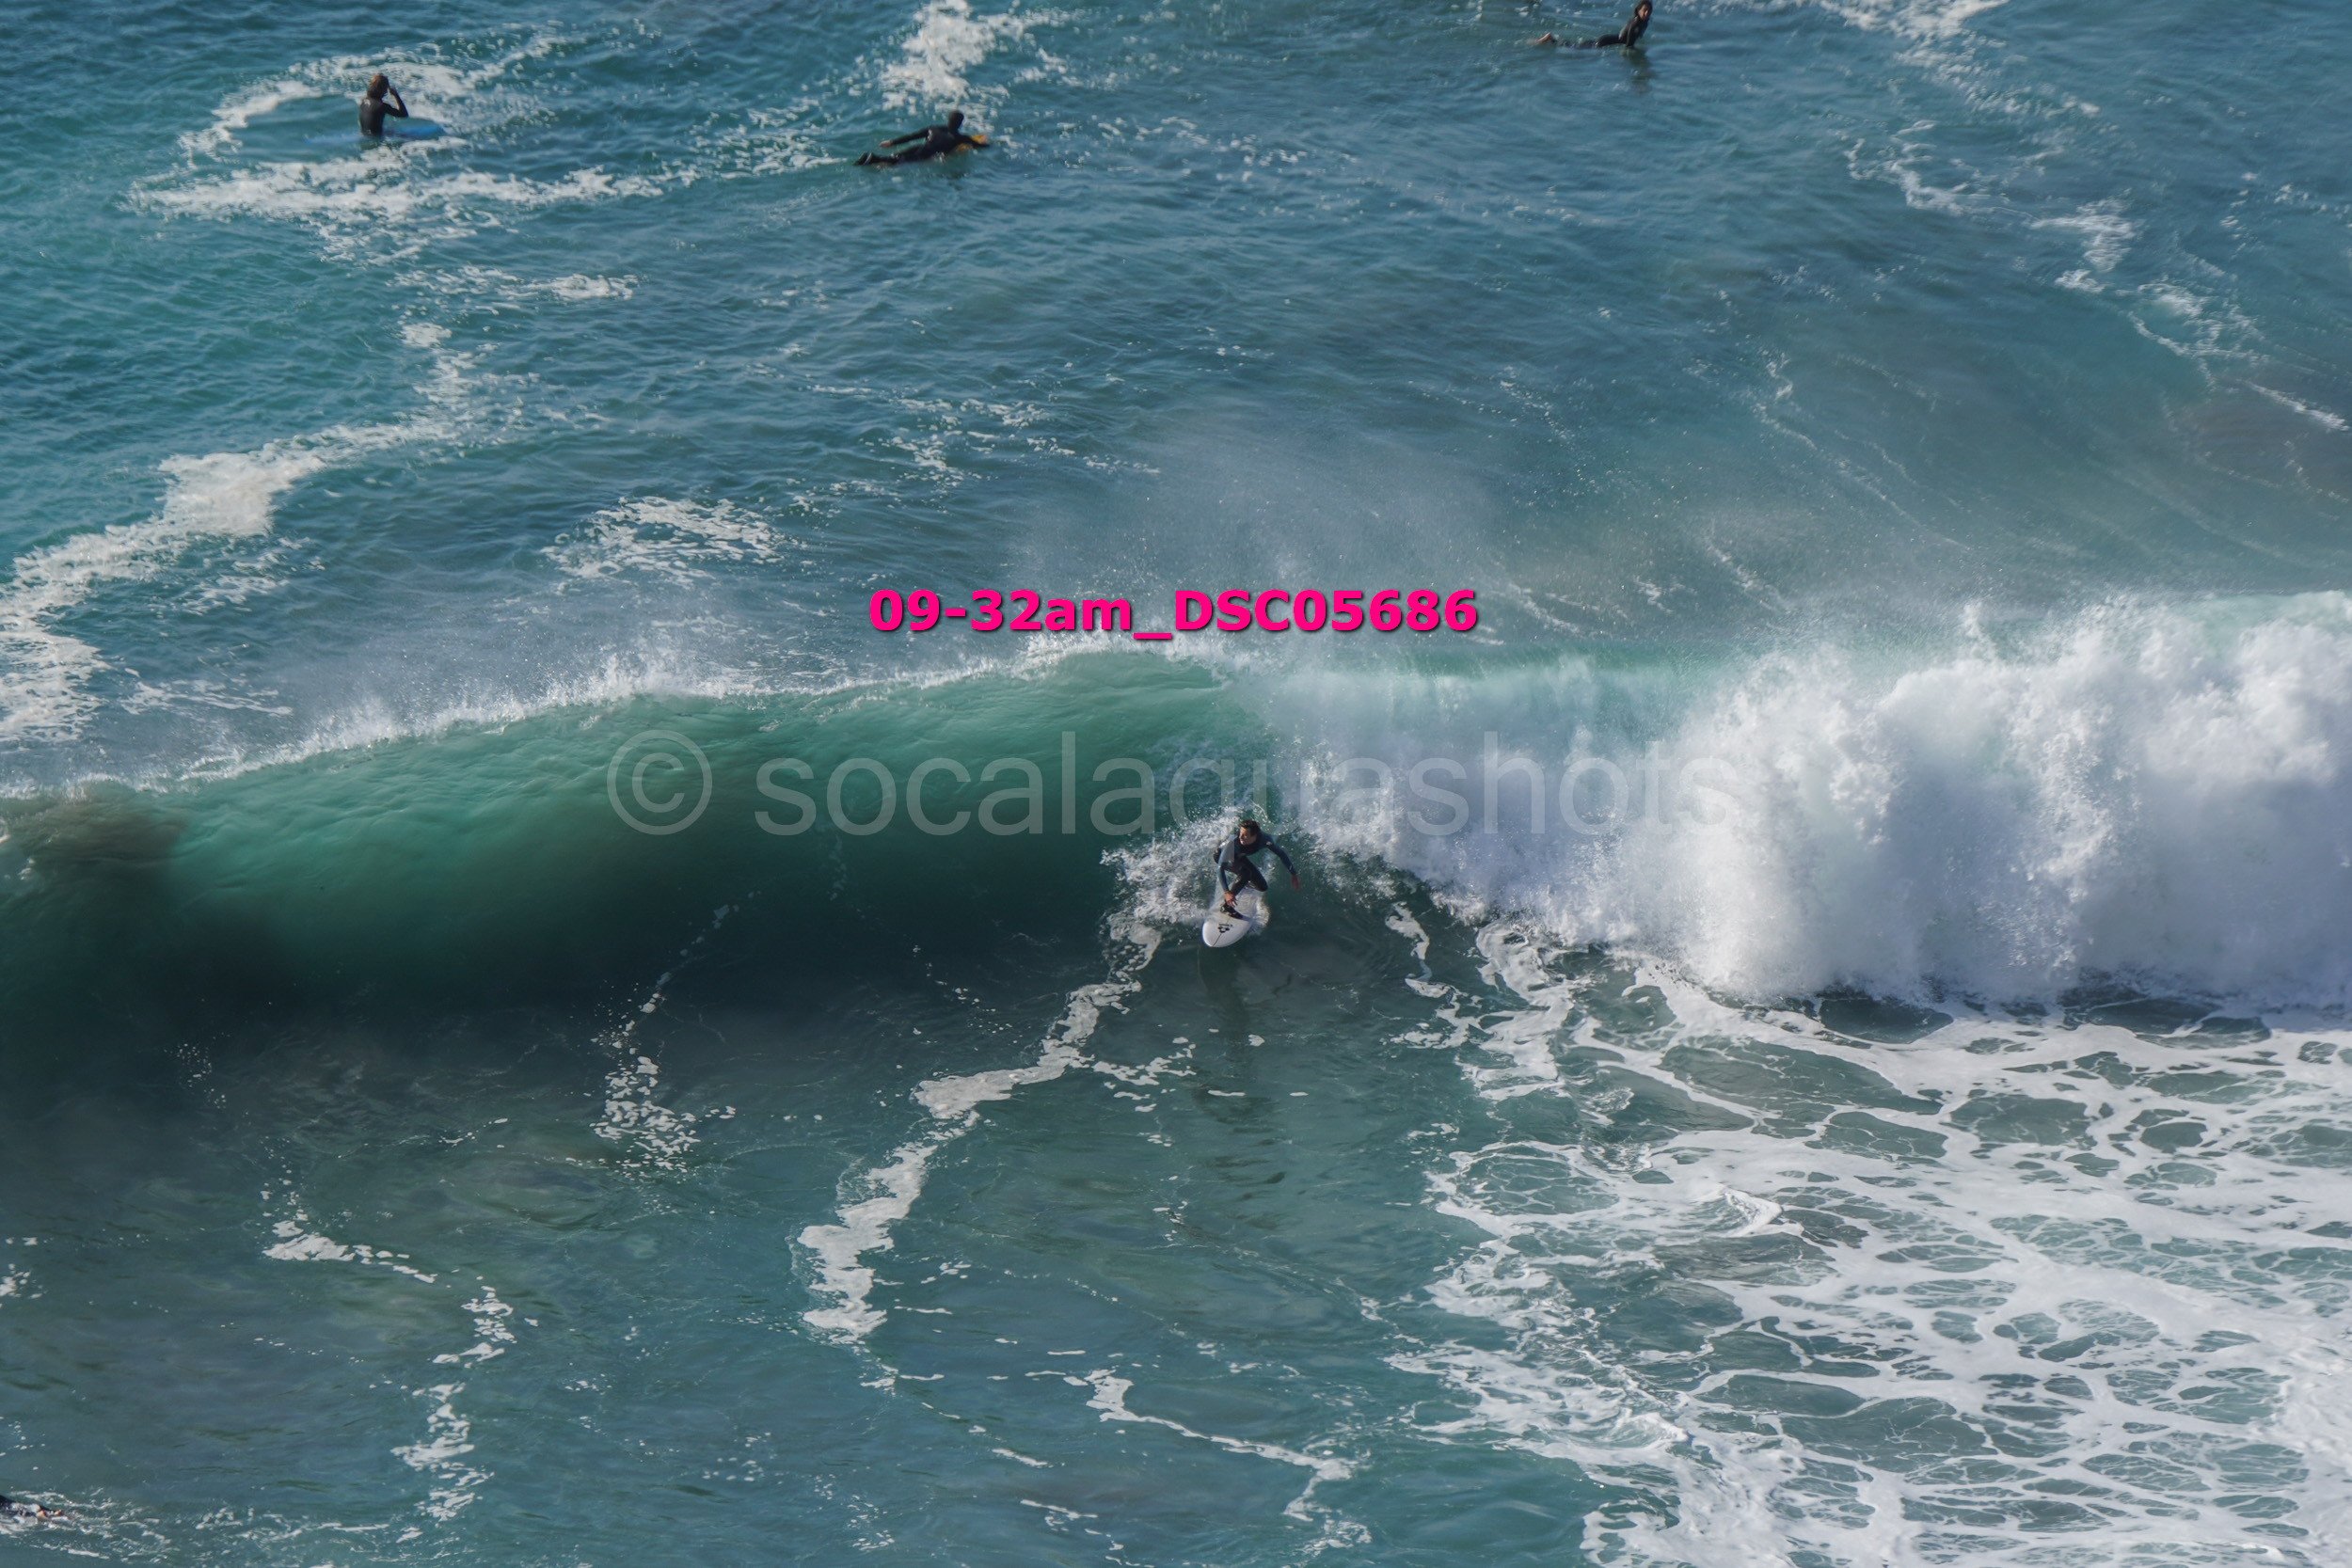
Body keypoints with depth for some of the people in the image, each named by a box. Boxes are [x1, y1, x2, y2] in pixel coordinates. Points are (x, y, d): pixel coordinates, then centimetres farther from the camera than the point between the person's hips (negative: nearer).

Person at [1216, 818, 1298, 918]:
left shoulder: (1263, 839, -33)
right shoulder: (1233, 842, -44)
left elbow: (1281, 853, -16)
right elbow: (1220, 867, -43)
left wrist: (1293, 874, -17)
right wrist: (1227, 892, -51)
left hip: (1239, 858, 5)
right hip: (1221, 855, -5)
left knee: (1262, 887, 2)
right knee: (1245, 873, -33)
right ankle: (1226, 906, -19)